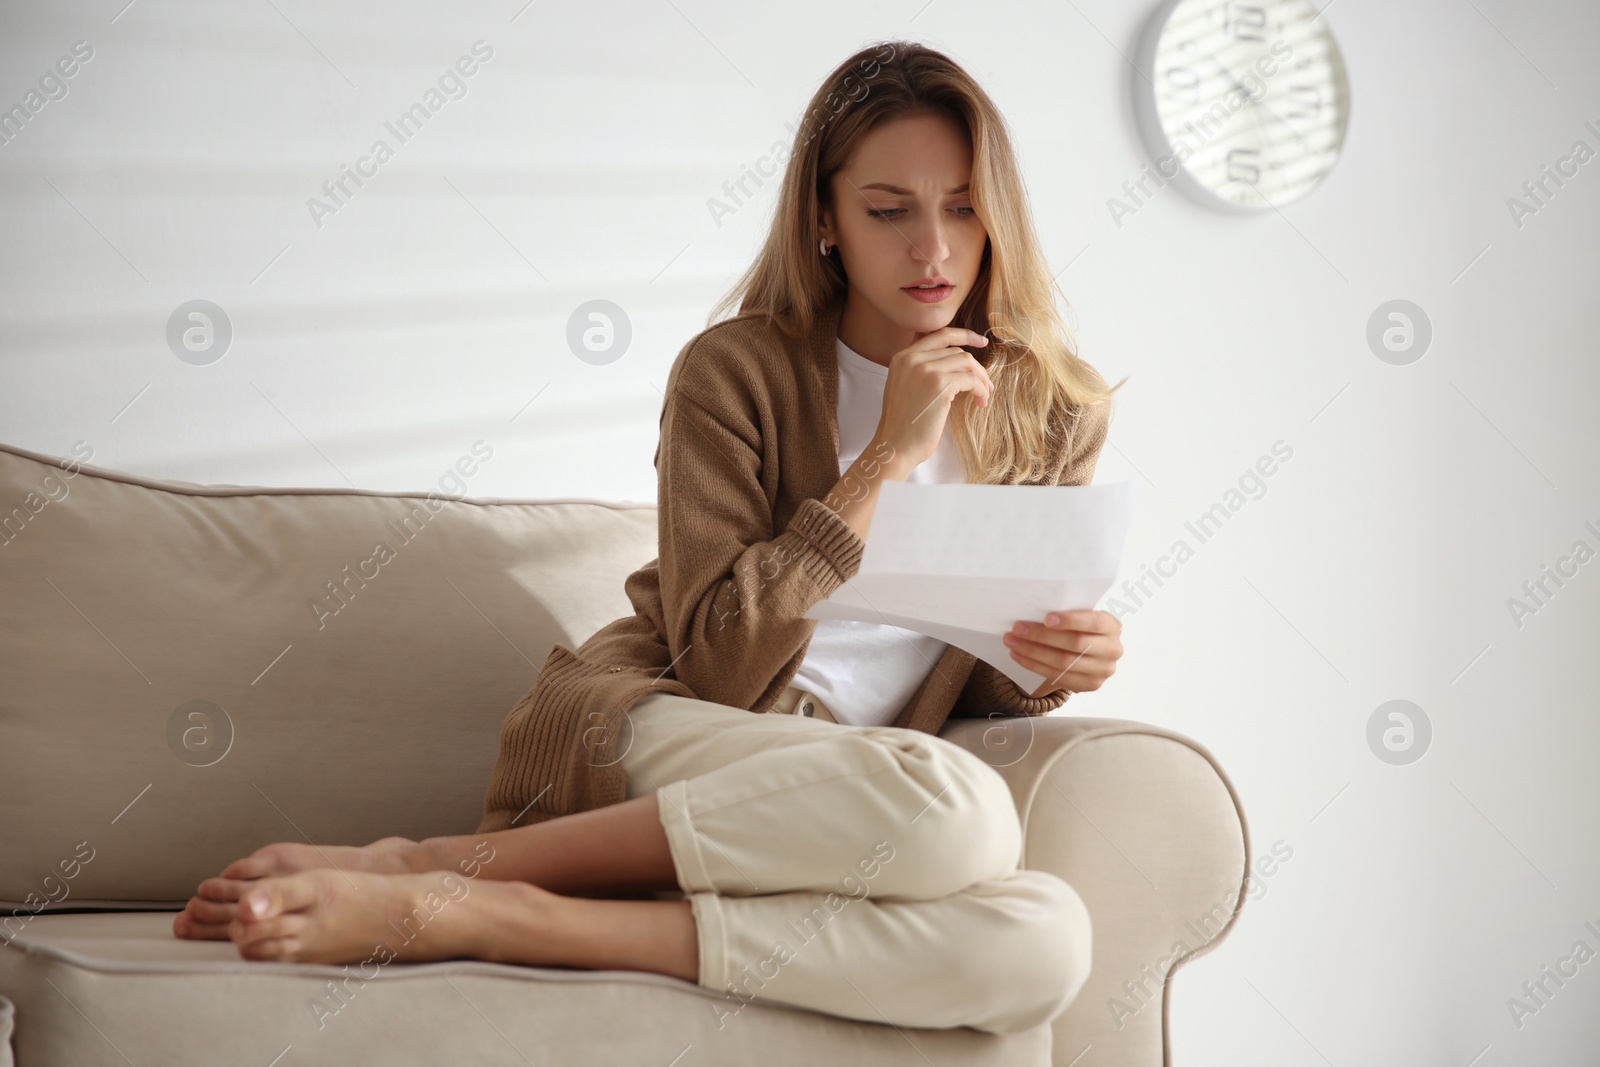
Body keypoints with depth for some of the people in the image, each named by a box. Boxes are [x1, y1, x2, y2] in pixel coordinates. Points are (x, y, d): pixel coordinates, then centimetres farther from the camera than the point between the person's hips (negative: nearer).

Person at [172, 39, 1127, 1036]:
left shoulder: (1050, 412, 8)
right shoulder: (738, 371, -3)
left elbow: (985, 682, 15)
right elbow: (714, 664, -11)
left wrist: (1053, 665, -10)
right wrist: (886, 457, -14)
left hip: (827, 798, 4)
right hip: (640, 736, -4)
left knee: (1048, 942, -33)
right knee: (956, 807, -37)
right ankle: (429, 869, -31)